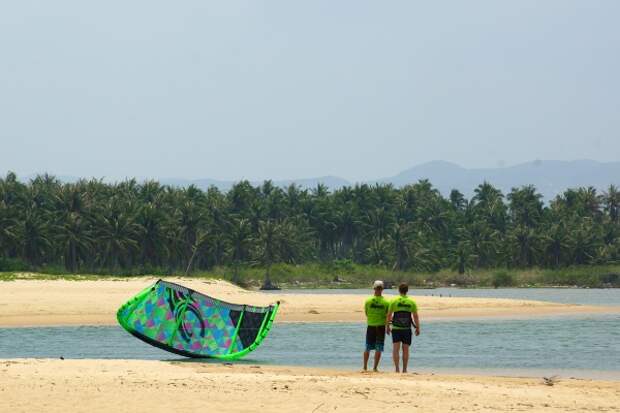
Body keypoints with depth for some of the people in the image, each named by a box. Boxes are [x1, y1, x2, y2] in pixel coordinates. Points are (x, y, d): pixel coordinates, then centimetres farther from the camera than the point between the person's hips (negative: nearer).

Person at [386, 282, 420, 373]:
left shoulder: (394, 301, -3)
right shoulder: (411, 302, -1)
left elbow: (388, 315, -2)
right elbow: (415, 316, 0)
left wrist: (387, 326, 9)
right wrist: (418, 328, 9)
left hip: (396, 328, -1)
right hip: (407, 329, 1)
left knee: (396, 349, -1)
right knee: (405, 349, 9)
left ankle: (397, 368, -13)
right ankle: (404, 369, 11)